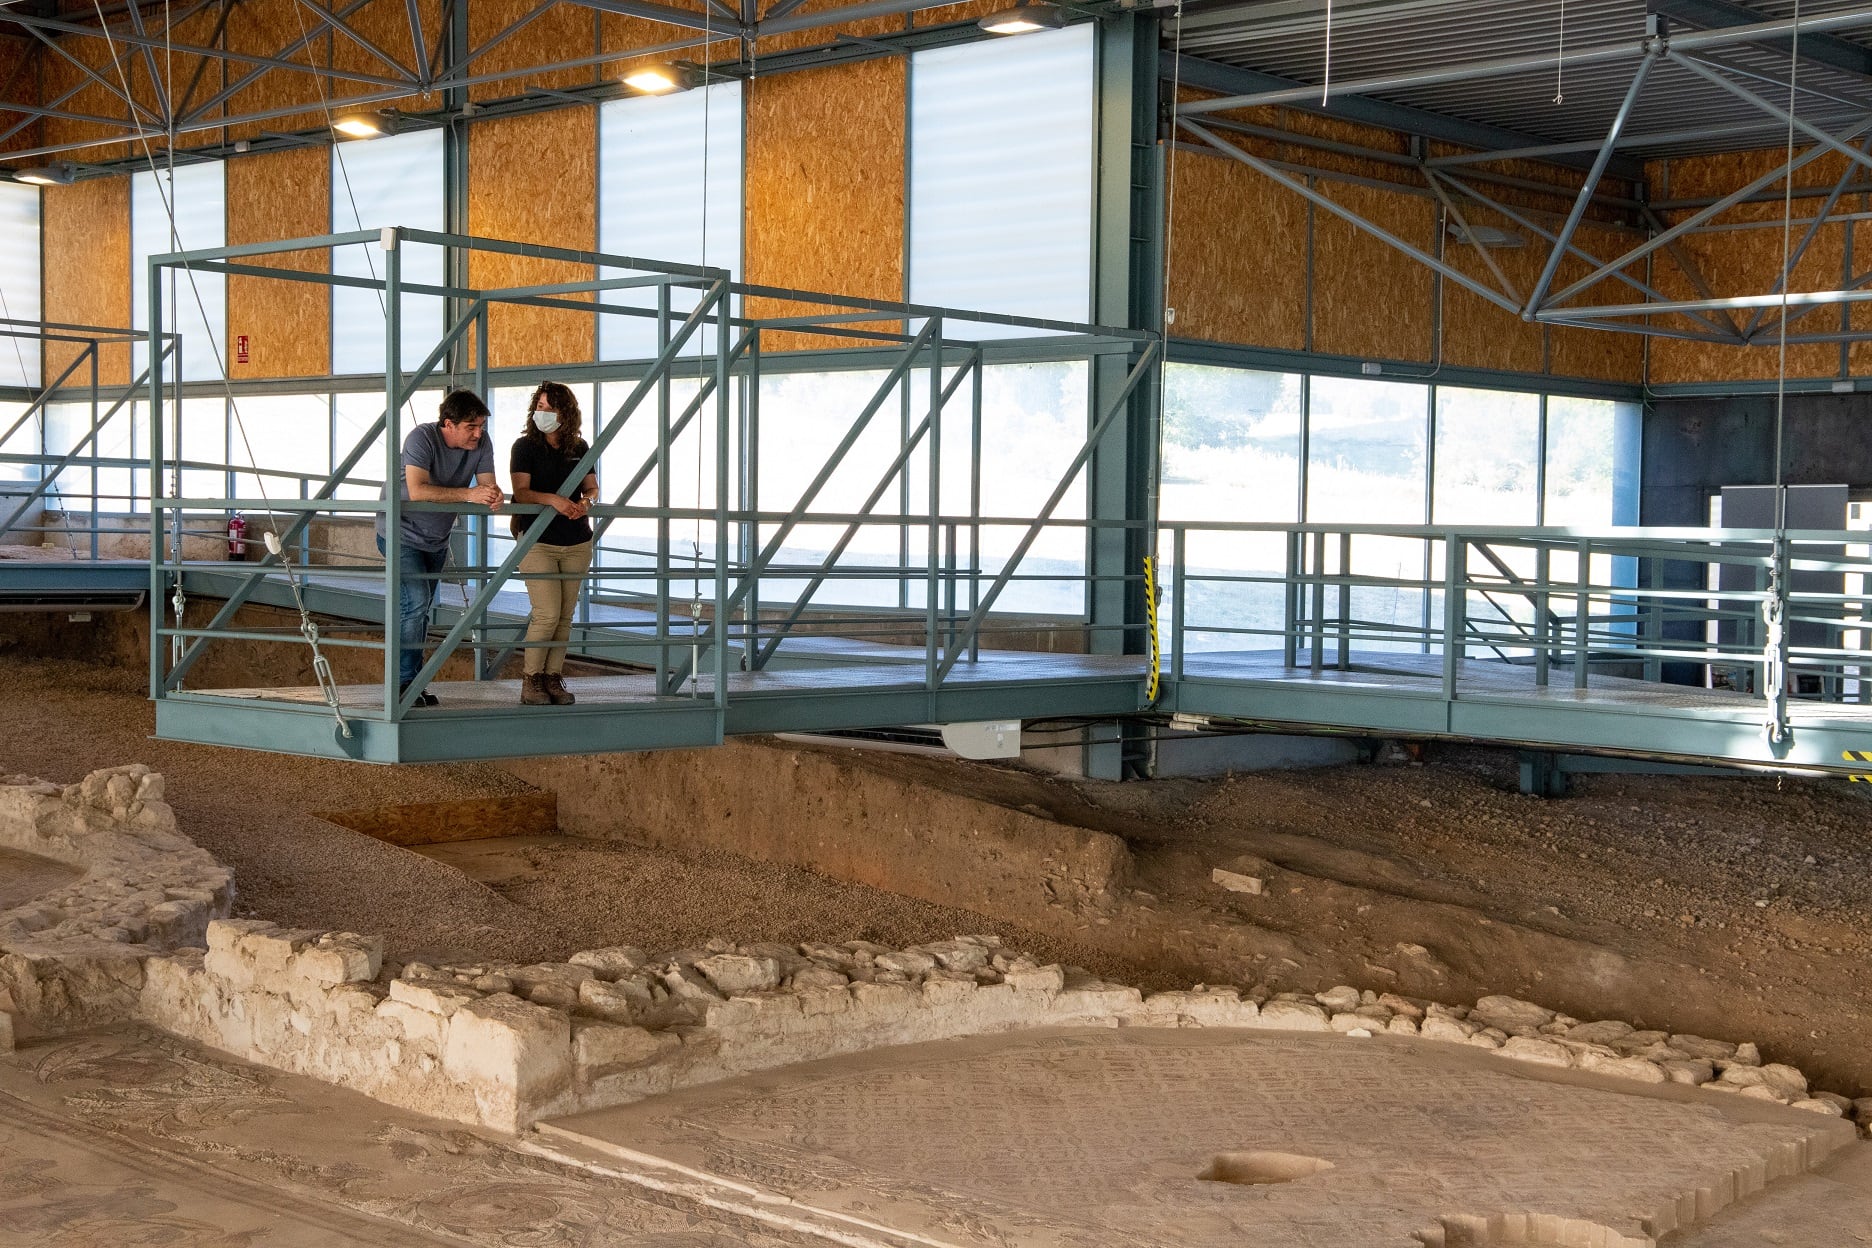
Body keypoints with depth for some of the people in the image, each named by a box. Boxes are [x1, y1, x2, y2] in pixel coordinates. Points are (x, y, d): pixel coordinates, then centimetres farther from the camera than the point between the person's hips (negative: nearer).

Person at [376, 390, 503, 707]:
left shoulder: (480, 442, -10)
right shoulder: (422, 438, -27)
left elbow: (487, 482, -11)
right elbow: (417, 491, -38)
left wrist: (494, 495, -36)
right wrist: (468, 494, -42)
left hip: (436, 539, 7)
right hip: (402, 535, -7)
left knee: (421, 609, 13)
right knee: (415, 603, -18)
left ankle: (413, 683, 22)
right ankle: (404, 684, -11)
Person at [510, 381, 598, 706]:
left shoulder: (579, 448, 7)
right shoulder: (525, 446, -4)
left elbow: (592, 487, 11)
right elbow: (521, 491, -13)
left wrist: (585, 502, -12)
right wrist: (551, 499, -32)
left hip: (577, 543, 4)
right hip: (537, 541, -4)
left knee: (565, 615, 5)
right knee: (547, 614, -12)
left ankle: (553, 678, 14)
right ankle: (531, 680, 3)